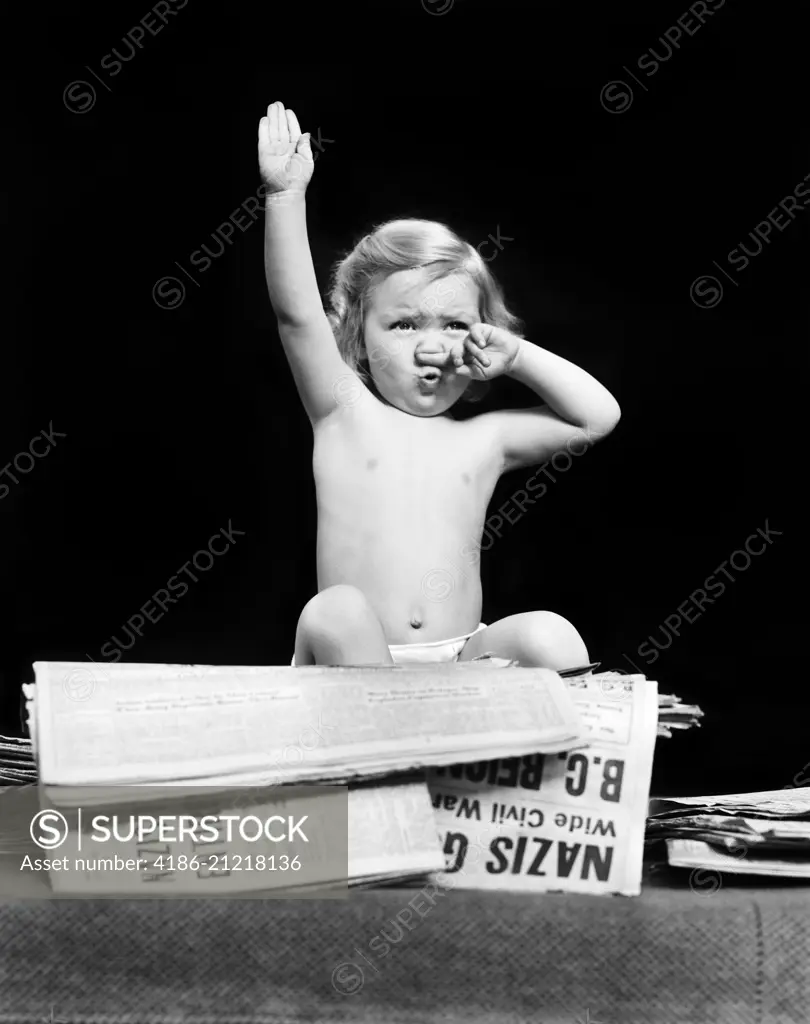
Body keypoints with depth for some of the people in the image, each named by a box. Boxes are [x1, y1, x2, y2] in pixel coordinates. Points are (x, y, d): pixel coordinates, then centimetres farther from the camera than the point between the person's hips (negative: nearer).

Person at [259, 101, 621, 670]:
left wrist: (518, 356, 3)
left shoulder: (486, 439, 10)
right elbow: (297, 314, -9)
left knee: (551, 637, -24)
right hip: (359, 662, -1)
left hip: (463, 660, 2)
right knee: (334, 614, -34)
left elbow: (599, 416, 8)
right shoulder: (345, 413, 4)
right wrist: (286, 194, -18)